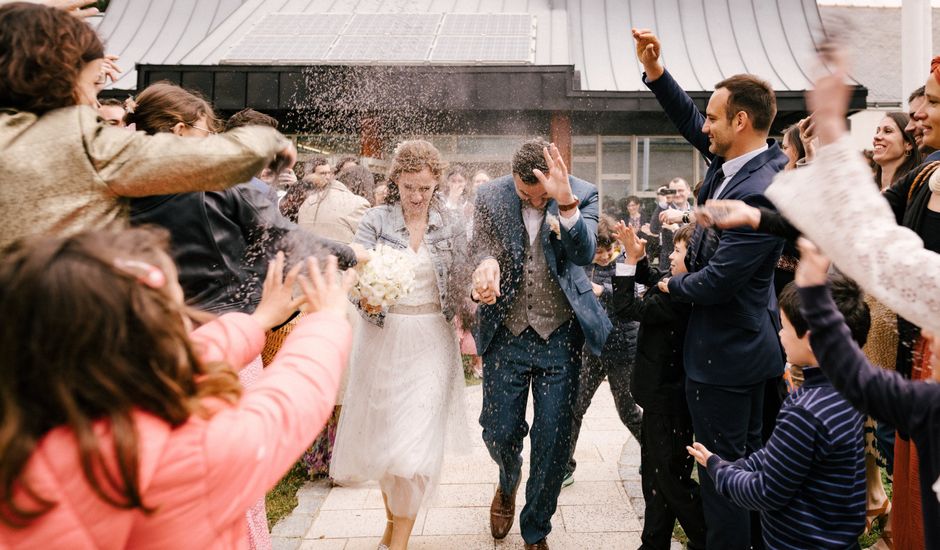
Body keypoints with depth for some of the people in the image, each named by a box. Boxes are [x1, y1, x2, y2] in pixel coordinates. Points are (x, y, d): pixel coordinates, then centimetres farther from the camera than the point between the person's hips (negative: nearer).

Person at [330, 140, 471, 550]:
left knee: (417, 439, -3)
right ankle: (393, 515, 36)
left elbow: (460, 286, 4)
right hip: (383, 337, 1)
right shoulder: (376, 220, -2)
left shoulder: (450, 225, 2)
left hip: (431, 342, 0)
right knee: (382, 433, 12)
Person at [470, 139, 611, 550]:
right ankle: (508, 482, 47)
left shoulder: (583, 195, -8)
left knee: (552, 441, 5)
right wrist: (487, 265, -32)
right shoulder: (490, 197, -6)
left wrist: (565, 202, -37)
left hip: (560, 335, -1)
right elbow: (482, 248, -7)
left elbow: (584, 254, -21)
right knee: (499, 432, 9)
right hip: (507, 334, 1)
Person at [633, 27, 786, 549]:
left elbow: (717, 282, -28)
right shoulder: (737, 160, 1)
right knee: (747, 458, 23)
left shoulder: (760, 193, -27)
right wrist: (654, 70, 3)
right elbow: (689, 121, 15)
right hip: (749, 346, 10)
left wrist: (673, 283, -7)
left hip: (724, 352, -10)